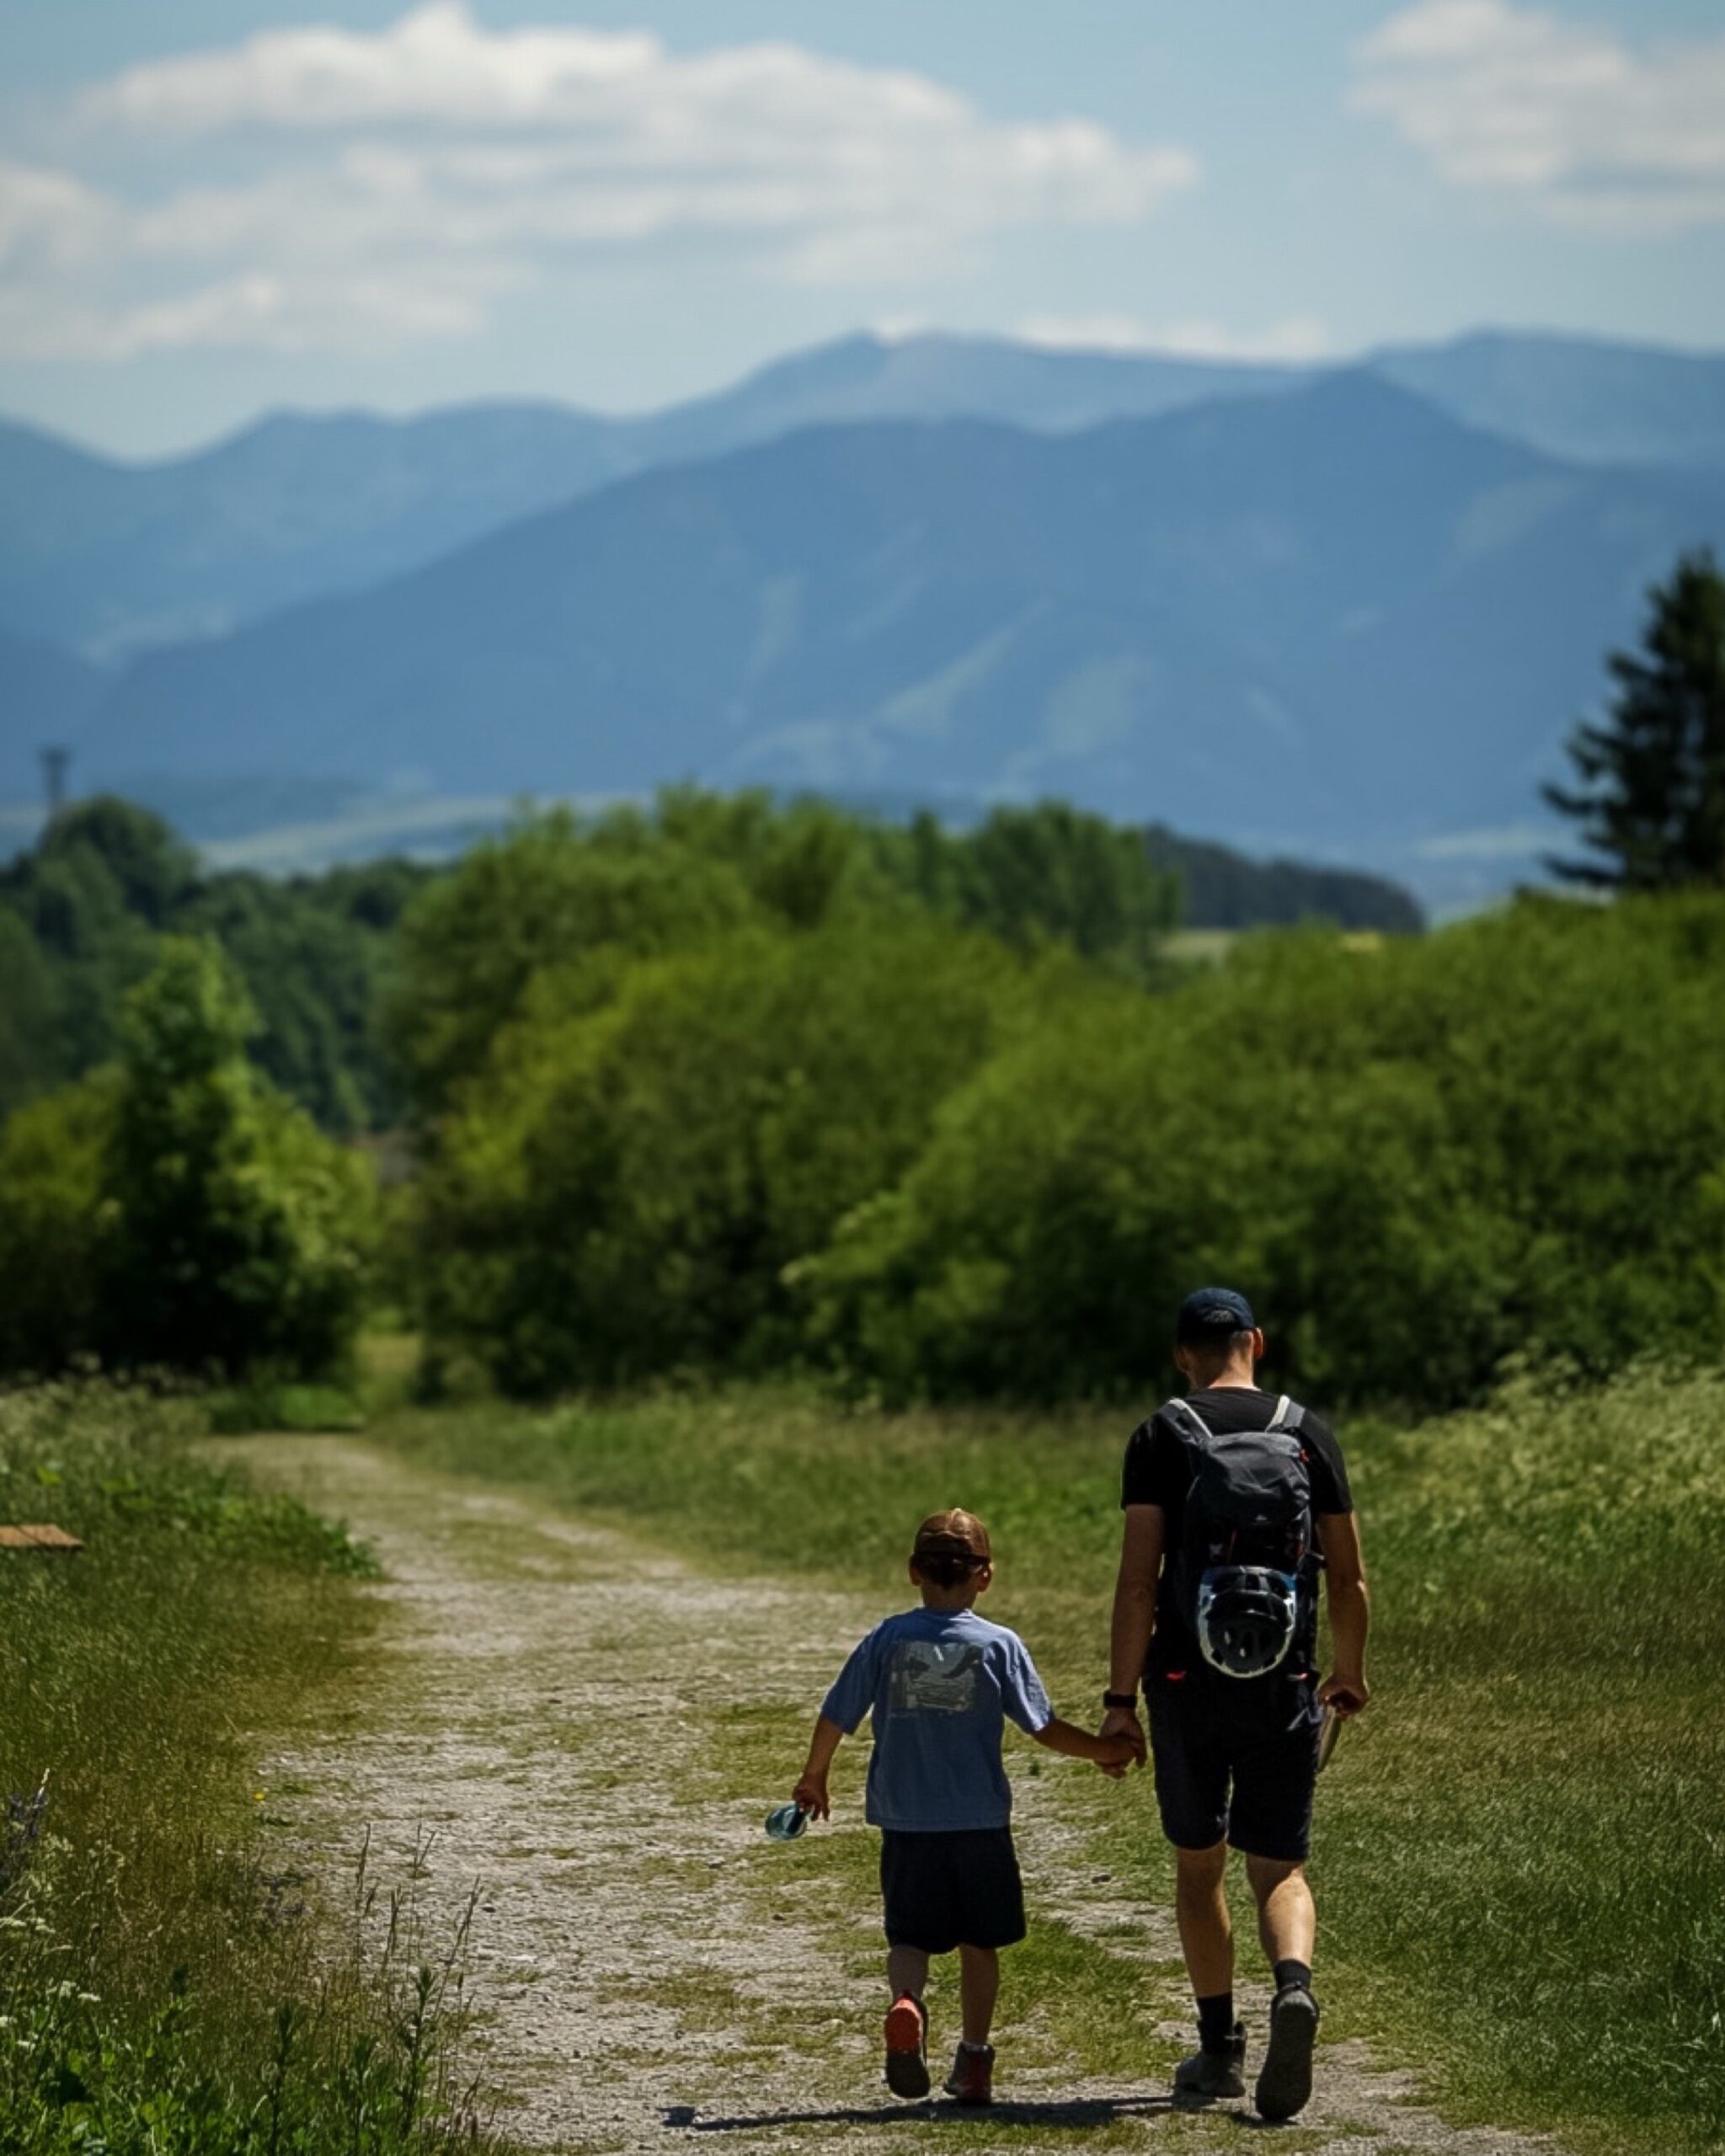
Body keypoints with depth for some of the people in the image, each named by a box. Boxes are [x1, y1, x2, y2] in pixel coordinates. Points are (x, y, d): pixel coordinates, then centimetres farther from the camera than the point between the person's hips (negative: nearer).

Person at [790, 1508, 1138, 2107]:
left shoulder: (887, 1640, 0)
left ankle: (906, 2005, -23)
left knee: (909, 1937, 7)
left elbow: (836, 1717, 4)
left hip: (905, 1822, 0)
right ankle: (973, 2061, 16)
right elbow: (1044, 1727, -3)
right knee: (978, 1942, 14)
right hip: (980, 1822, 0)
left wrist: (813, 1778, 21)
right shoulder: (998, 1646, -4)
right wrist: (1106, 1751, 13)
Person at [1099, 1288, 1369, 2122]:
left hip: (1188, 1680, -1)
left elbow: (1138, 1576, -9)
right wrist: (1350, 1673, 22)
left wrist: (1120, 1697, -6)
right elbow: (1348, 1576, 6)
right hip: (1285, 1685, 1)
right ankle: (1294, 1985, -25)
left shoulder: (1161, 1436, -2)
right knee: (1280, 1869, 6)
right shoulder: (1309, 1434, 4)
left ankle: (1220, 2049, 16)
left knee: (1198, 1864, 15)